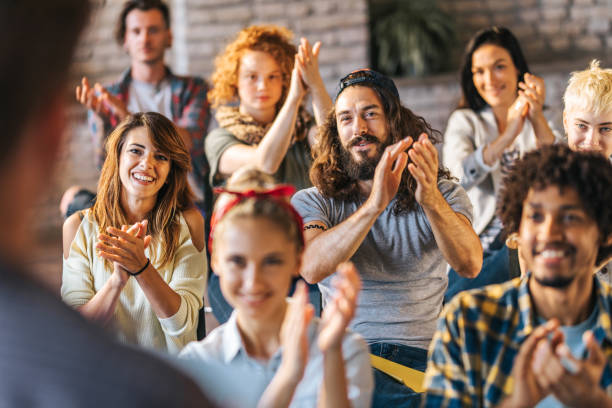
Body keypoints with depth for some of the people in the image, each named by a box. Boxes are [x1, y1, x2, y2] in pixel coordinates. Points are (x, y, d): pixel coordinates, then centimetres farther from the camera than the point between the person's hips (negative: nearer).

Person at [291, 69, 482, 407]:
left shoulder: (443, 194, 12)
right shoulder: (313, 202, 10)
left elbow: (470, 265, -8)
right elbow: (312, 268, -12)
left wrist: (431, 199, -27)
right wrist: (374, 204, -25)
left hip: (420, 358, 0)